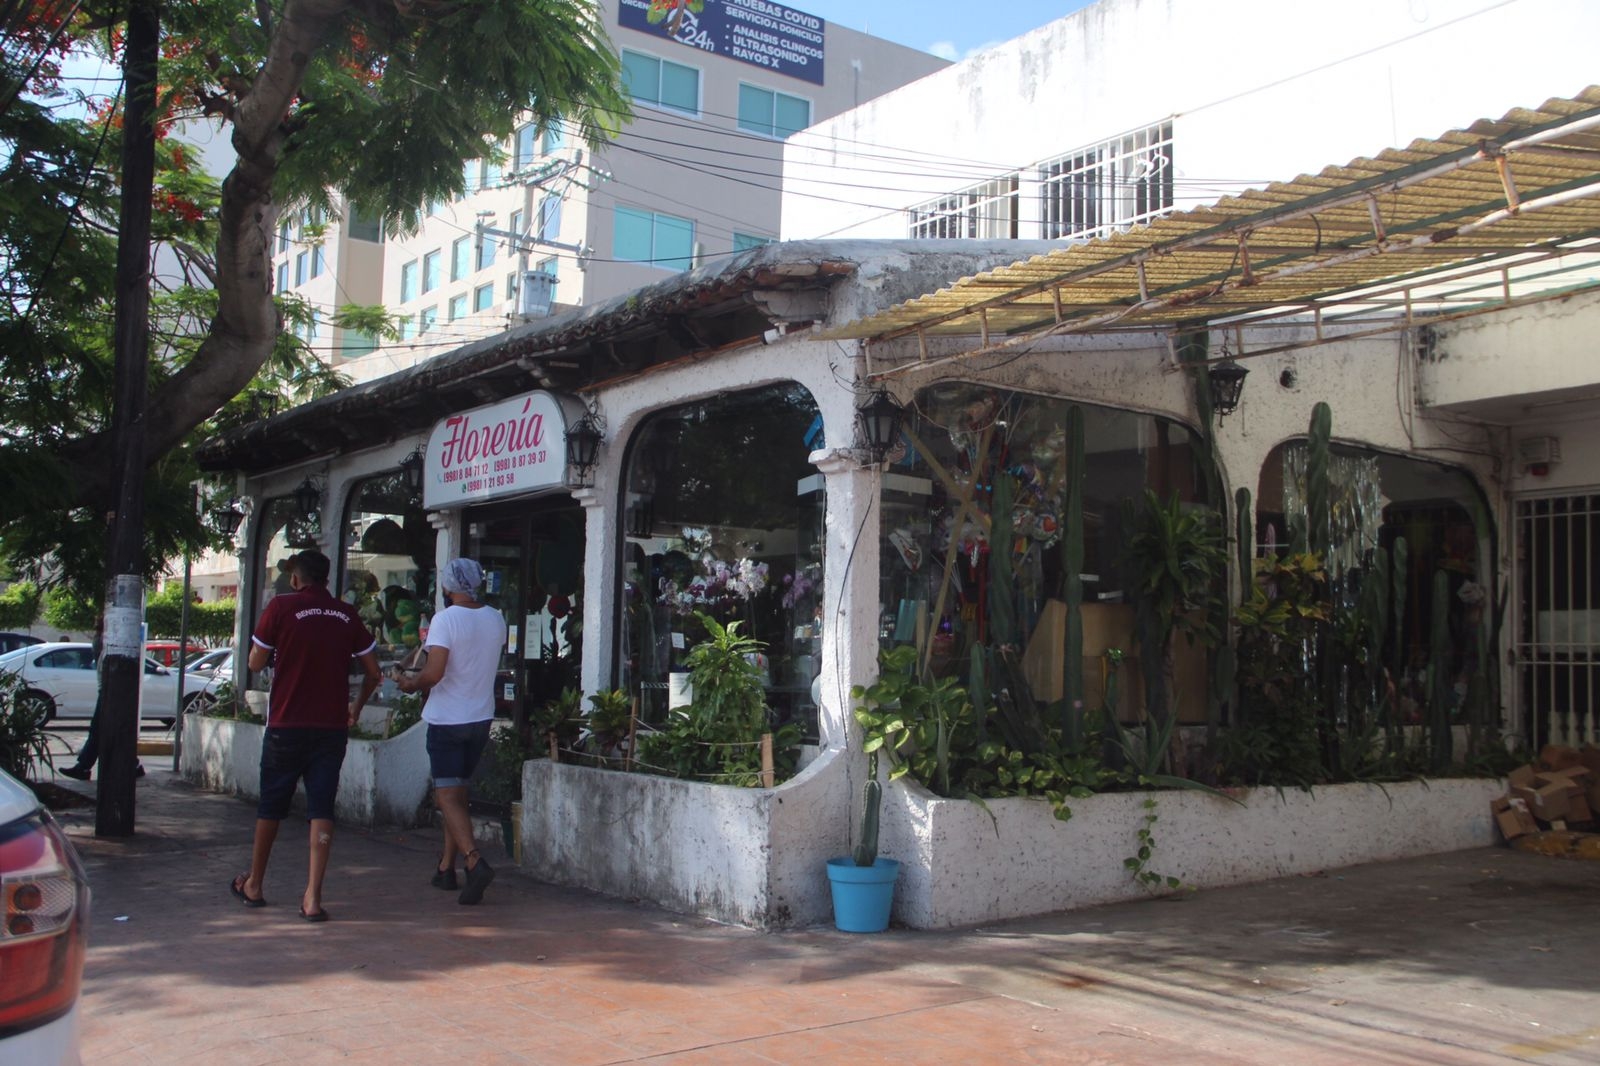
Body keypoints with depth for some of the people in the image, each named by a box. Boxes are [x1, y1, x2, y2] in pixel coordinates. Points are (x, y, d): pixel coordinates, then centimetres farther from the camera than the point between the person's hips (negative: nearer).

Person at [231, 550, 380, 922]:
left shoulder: (281, 607, -5)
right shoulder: (347, 616, 4)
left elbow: (255, 662, -1)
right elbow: (373, 672, 8)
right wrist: (358, 705, 24)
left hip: (286, 725, -1)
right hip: (332, 727, 1)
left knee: (270, 807, 14)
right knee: (321, 810, 1)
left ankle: (253, 885, 30)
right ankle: (312, 897, -6)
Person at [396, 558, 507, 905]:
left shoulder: (446, 619, -15)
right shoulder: (496, 619, 5)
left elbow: (434, 672, -23)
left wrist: (412, 684, -2)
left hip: (447, 720, -6)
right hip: (481, 717, 6)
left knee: (447, 796, -4)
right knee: (458, 794, 17)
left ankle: (475, 862, -21)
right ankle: (446, 867, 22)